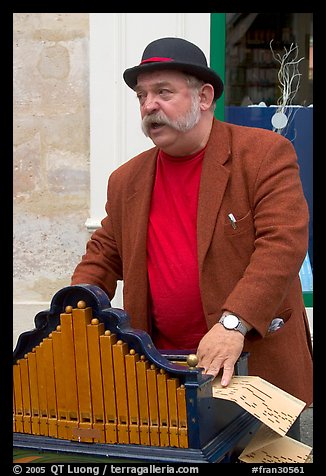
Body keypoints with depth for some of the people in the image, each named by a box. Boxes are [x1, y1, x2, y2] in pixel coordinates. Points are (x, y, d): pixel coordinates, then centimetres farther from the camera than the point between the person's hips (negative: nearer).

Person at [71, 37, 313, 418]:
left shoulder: (266, 154, -7)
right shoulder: (127, 180, 9)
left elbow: (283, 243, -17)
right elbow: (103, 256, 17)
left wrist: (233, 324, -27)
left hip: (257, 362, -3)